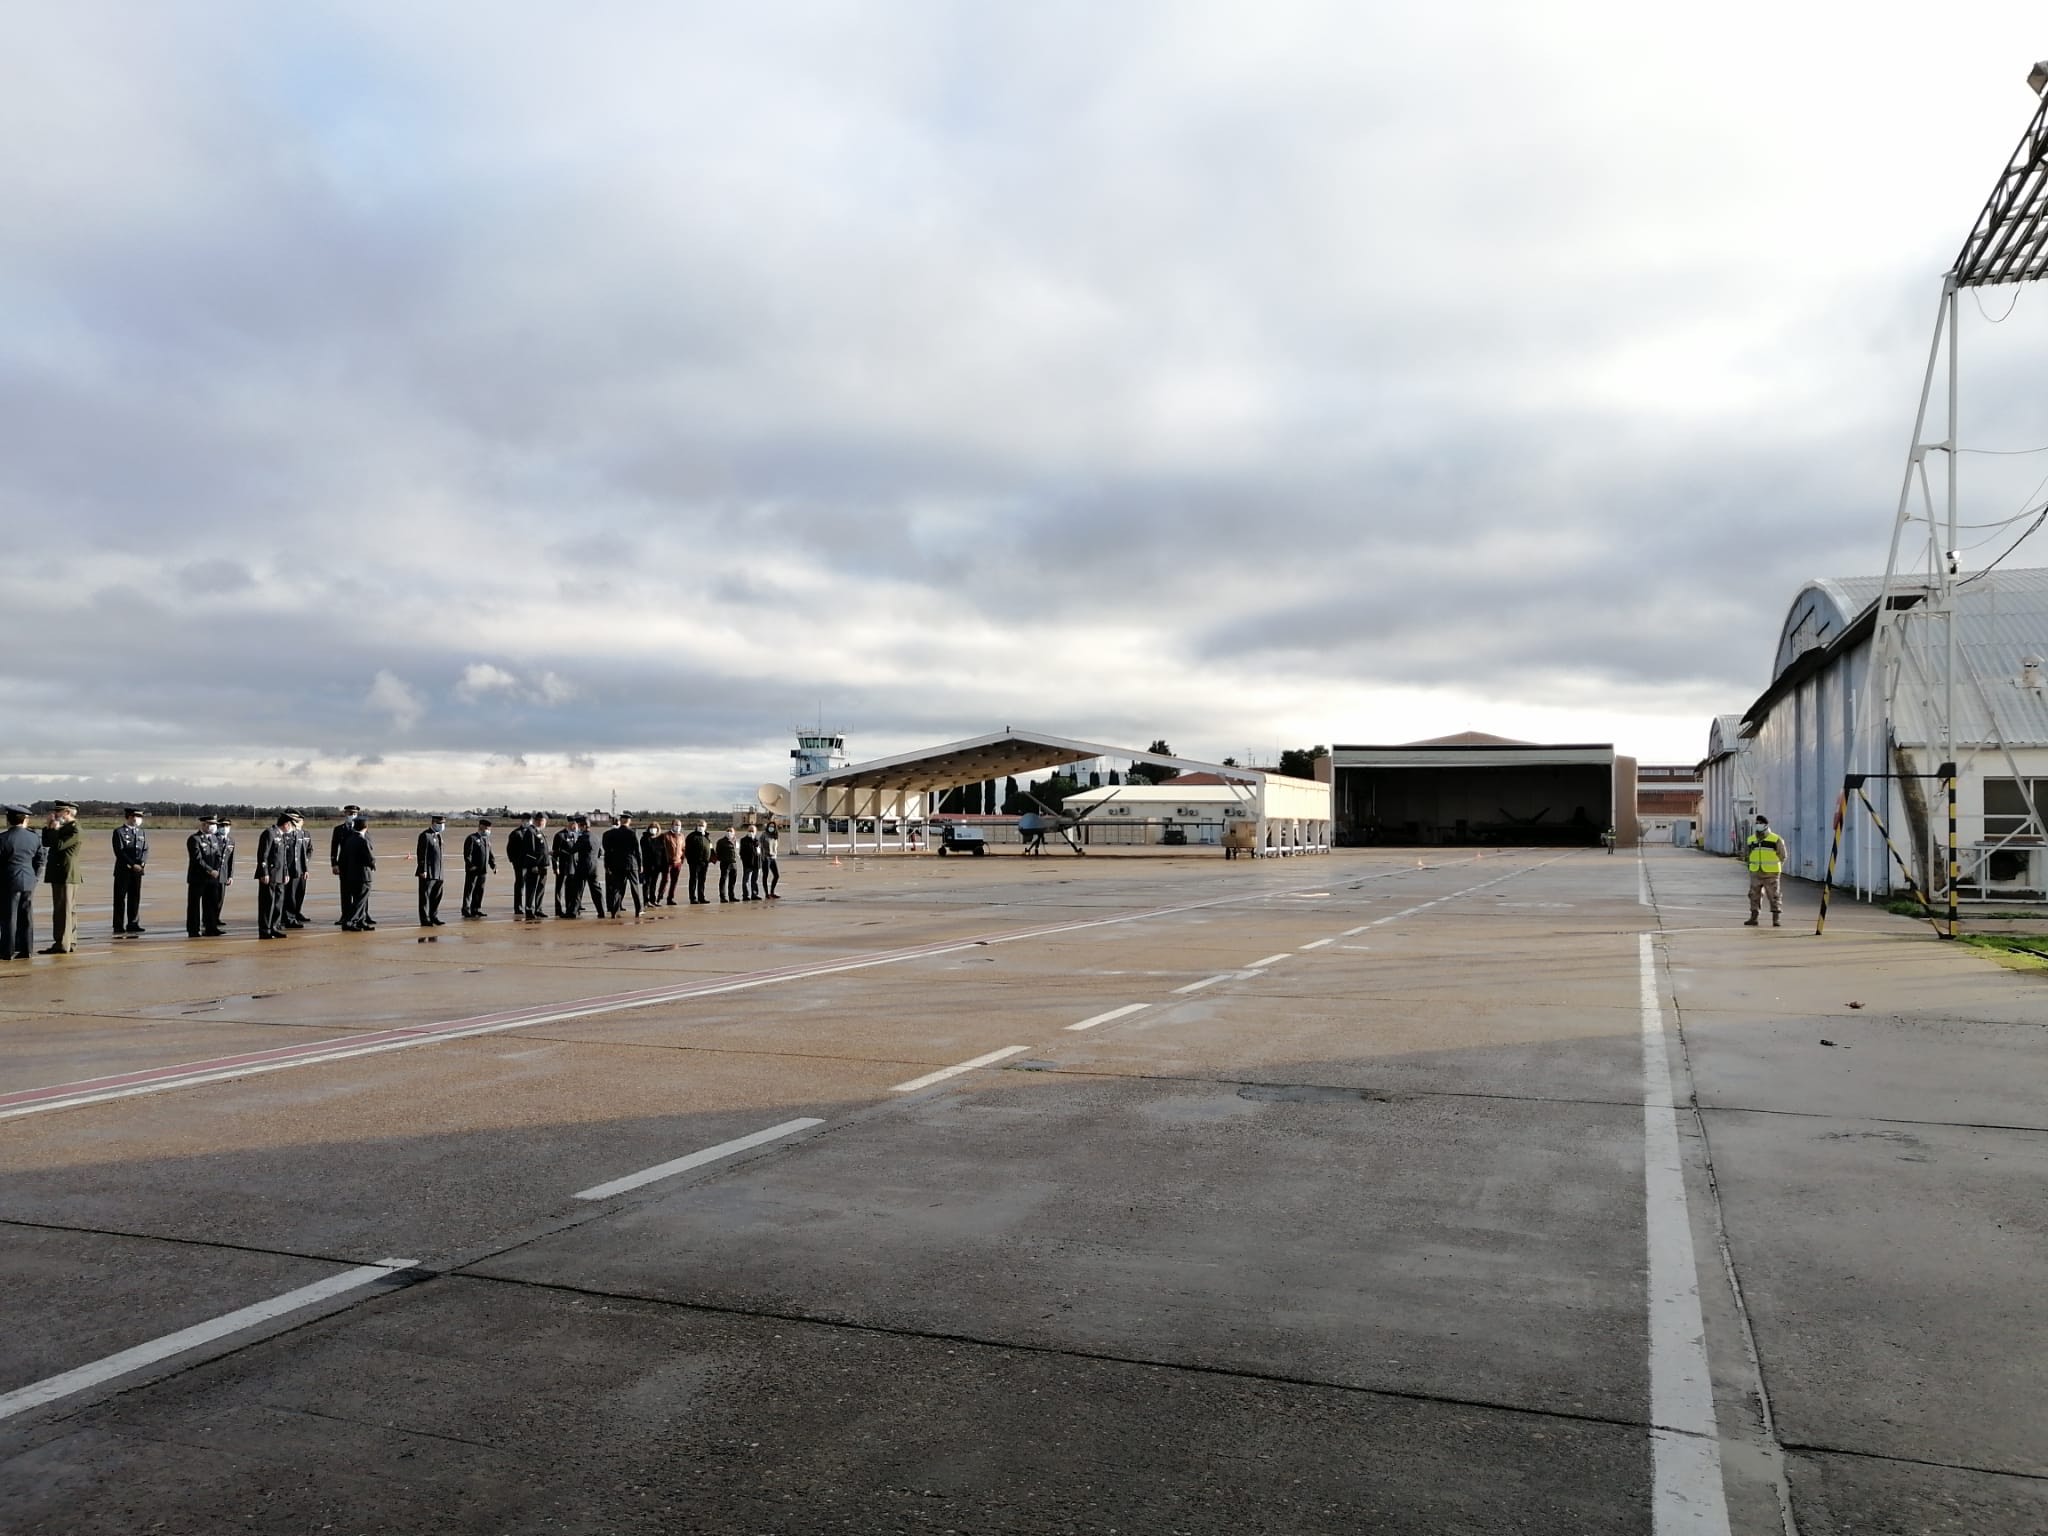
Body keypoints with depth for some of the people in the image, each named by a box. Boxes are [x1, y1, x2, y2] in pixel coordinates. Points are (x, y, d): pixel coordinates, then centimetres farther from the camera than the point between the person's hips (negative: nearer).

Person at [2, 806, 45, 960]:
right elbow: (39, 862, 8)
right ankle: (25, 949, 11)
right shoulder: (35, 838, 3)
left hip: (9, 882, -4)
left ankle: (8, 951, 5)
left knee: (8, 917, 2)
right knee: (26, 917, 8)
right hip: (29, 882, 4)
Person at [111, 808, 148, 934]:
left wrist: (141, 863, -11)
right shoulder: (119, 832, -3)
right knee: (120, 898, 0)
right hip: (123, 870, -5)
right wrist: (132, 864, -18)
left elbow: (145, 850, 7)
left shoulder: (142, 833, 15)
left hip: (137, 870, 5)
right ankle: (119, 926, 4)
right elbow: (120, 851, -11)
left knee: (135, 897, 6)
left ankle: (133, 924, 11)